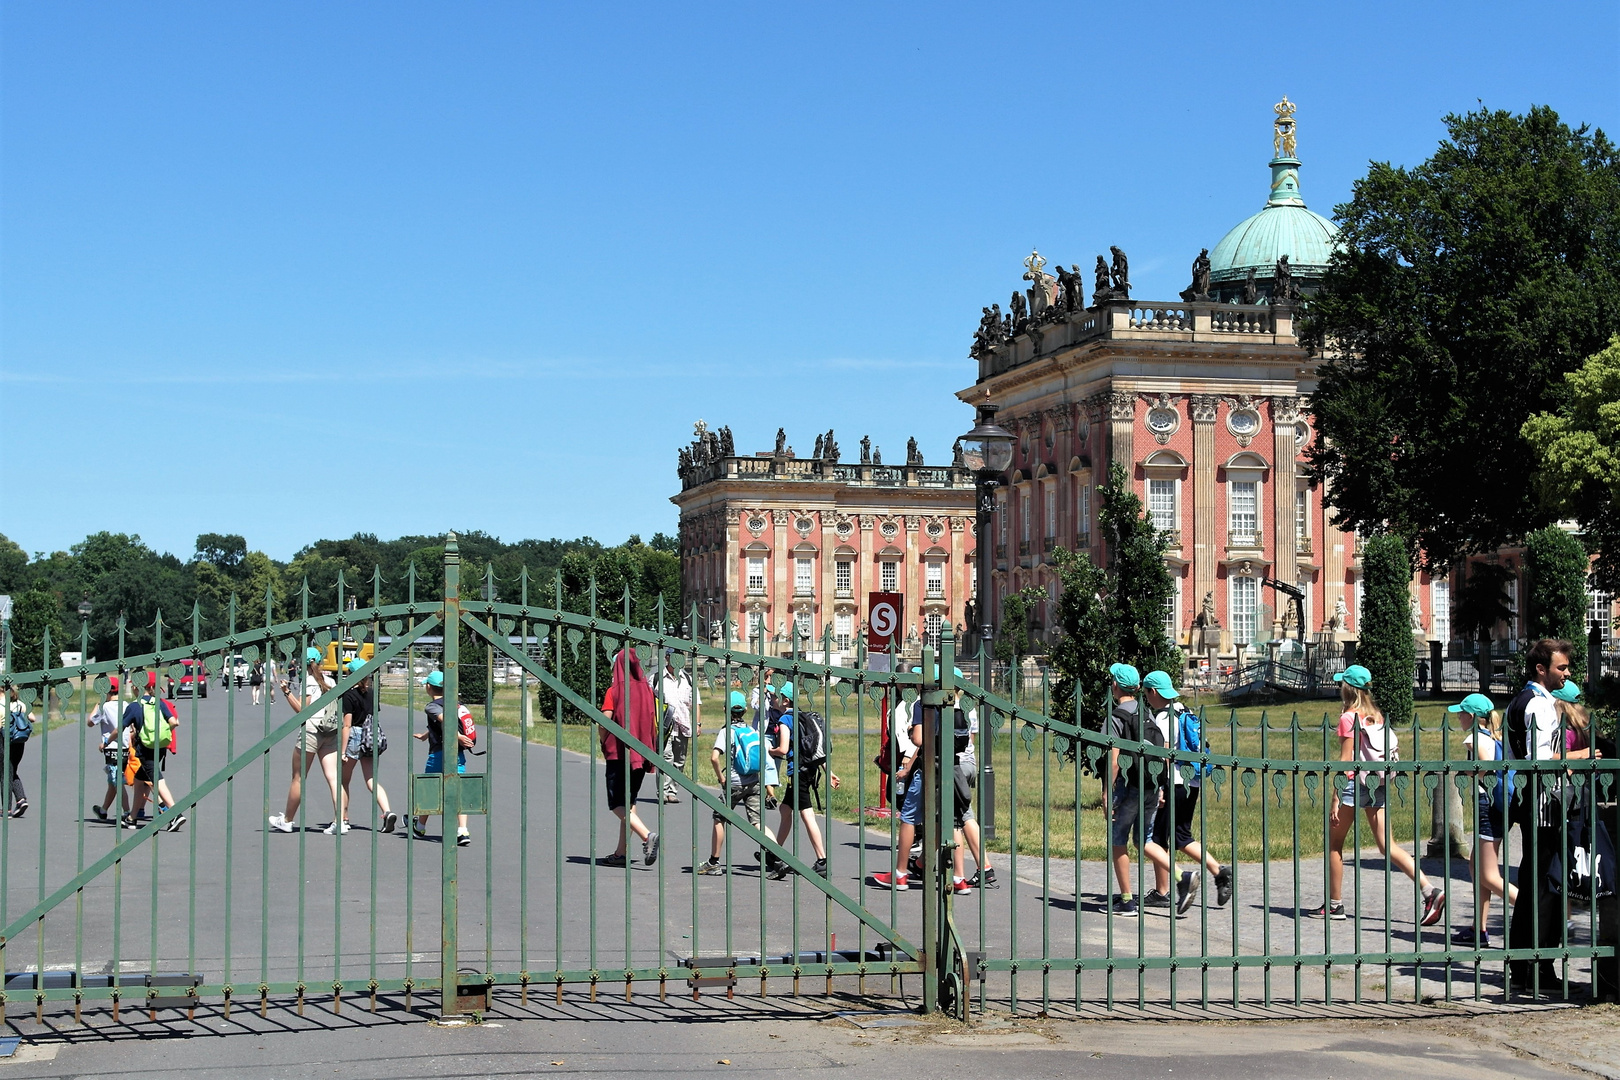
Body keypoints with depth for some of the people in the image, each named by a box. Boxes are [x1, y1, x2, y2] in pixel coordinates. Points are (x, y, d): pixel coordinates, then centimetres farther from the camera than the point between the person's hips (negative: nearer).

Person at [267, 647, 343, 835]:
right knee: (333, 777, -1)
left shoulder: (308, 681, -7)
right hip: (330, 733, 6)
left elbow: (301, 709, -12)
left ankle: (287, 820, 16)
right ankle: (340, 821, -12)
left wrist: (287, 692, -11)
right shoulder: (328, 681, 12)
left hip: (310, 730, -6)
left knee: (298, 778, 5)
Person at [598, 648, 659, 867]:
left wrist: (604, 743, 5)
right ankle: (621, 853, 14)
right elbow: (653, 724, 7)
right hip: (641, 755, 6)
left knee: (618, 805, -3)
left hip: (619, 753, -6)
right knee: (628, 803, 13)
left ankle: (647, 835, -25)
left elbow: (603, 723, -15)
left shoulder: (615, 691, -10)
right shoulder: (646, 689, 5)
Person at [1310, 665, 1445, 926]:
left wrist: (1336, 800, -13)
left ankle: (1334, 904, 13)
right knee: (1387, 845, 4)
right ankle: (1431, 891, -10)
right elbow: (1394, 750, 12)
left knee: (1333, 843, 8)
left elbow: (1345, 760, -14)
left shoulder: (1349, 718, -10)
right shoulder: (1376, 715, 11)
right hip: (1378, 785, 7)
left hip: (1356, 783, -7)